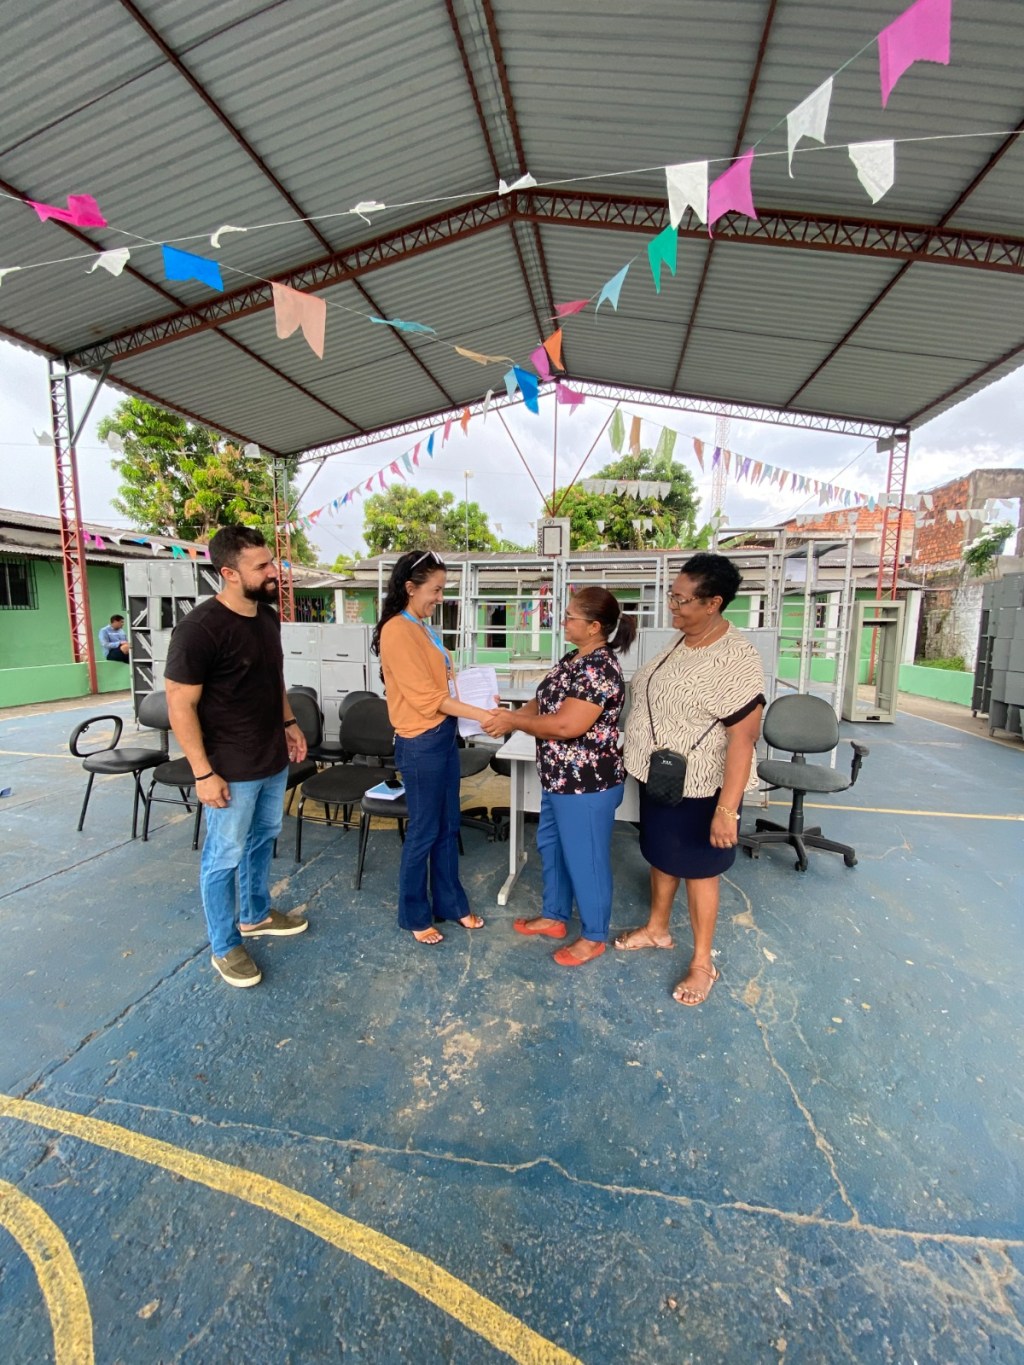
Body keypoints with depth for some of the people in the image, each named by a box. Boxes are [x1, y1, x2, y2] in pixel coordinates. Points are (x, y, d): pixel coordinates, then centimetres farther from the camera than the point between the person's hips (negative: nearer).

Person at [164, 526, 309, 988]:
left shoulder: (268, 616, 4)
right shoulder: (200, 628, -21)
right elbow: (180, 705, -19)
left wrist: (289, 722, 14)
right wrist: (204, 773, -19)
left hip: (274, 760, 8)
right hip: (231, 769, -8)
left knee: (263, 840, 22)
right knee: (224, 857, 9)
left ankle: (255, 915, 44)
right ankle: (225, 947, 29)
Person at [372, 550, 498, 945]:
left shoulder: (423, 628, 12)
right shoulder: (397, 631, -17)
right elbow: (426, 698, -21)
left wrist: (477, 700, 2)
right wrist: (481, 715, -21)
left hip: (444, 736, 9)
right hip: (421, 744, -9)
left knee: (448, 827, 18)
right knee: (423, 832, 6)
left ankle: (450, 903, 35)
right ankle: (415, 916, 26)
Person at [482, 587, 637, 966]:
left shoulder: (600, 669, -24)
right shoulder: (573, 658, 7)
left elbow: (566, 725, -29)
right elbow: (544, 702, 10)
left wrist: (512, 720, -19)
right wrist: (510, 716, -7)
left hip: (587, 783, -10)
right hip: (560, 778, 10)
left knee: (585, 858, 8)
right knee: (551, 846, 23)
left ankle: (594, 936, 30)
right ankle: (554, 916, 43)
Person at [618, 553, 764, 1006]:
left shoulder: (735, 660, -25)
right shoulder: (682, 639, 2)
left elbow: (743, 738, -25)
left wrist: (727, 809, -25)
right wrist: (645, 760, 19)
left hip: (697, 787, -8)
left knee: (697, 868, 10)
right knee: (661, 855, 23)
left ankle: (702, 962, 32)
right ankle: (657, 929, 46)